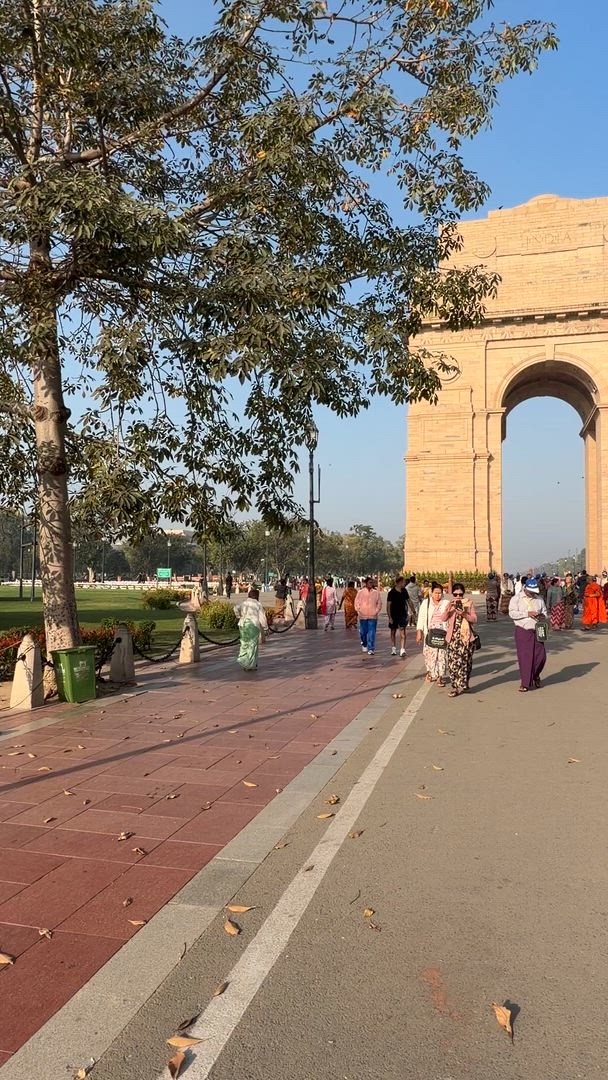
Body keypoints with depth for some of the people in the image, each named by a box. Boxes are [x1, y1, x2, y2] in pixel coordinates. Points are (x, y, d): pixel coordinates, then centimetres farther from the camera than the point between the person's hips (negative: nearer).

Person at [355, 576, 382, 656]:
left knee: (372, 633, -4)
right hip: (363, 616, 0)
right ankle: (364, 644, 34)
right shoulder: (360, 592, 1)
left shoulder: (376, 592, 4)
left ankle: (371, 649, -1)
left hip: (373, 616, 0)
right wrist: (359, 611, -4)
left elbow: (379, 603, 8)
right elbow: (357, 603, 5)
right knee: (363, 632, 8)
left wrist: (376, 612, -1)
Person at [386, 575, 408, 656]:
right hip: (393, 615, -2)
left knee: (402, 632, -9)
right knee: (393, 632, 11)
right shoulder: (391, 592, -10)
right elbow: (388, 605, -9)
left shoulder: (404, 591, 4)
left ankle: (402, 650, -14)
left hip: (402, 614, 2)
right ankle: (393, 649, 25)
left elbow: (407, 601, 17)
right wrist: (389, 617, -14)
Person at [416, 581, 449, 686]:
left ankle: (441, 676, 6)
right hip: (429, 633, 0)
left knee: (442, 654, -3)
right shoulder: (425, 603, 3)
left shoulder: (446, 603, 3)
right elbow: (421, 618, 4)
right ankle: (430, 672, 25)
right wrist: (419, 632, -1)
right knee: (429, 653, 2)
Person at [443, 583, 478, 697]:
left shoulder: (469, 603, 4)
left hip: (466, 637, -2)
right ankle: (455, 686, 7)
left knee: (464, 661, 0)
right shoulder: (450, 604, 9)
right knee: (453, 662, -1)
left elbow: (474, 619, 0)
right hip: (453, 637, 2)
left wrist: (464, 614, -17)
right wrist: (448, 609, -22)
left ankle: (462, 685, 12)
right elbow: (444, 618, -4)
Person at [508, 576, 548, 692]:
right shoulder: (517, 598, -2)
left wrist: (542, 616, -5)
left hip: (536, 631, 4)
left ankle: (535, 675, 30)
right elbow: (512, 613, -12)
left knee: (541, 655, 2)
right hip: (522, 631, -4)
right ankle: (525, 683, 8)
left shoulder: (539, 599, 9)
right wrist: (527, 614, -19)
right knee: (524, 657, -2)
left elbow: (544, 612, 19)